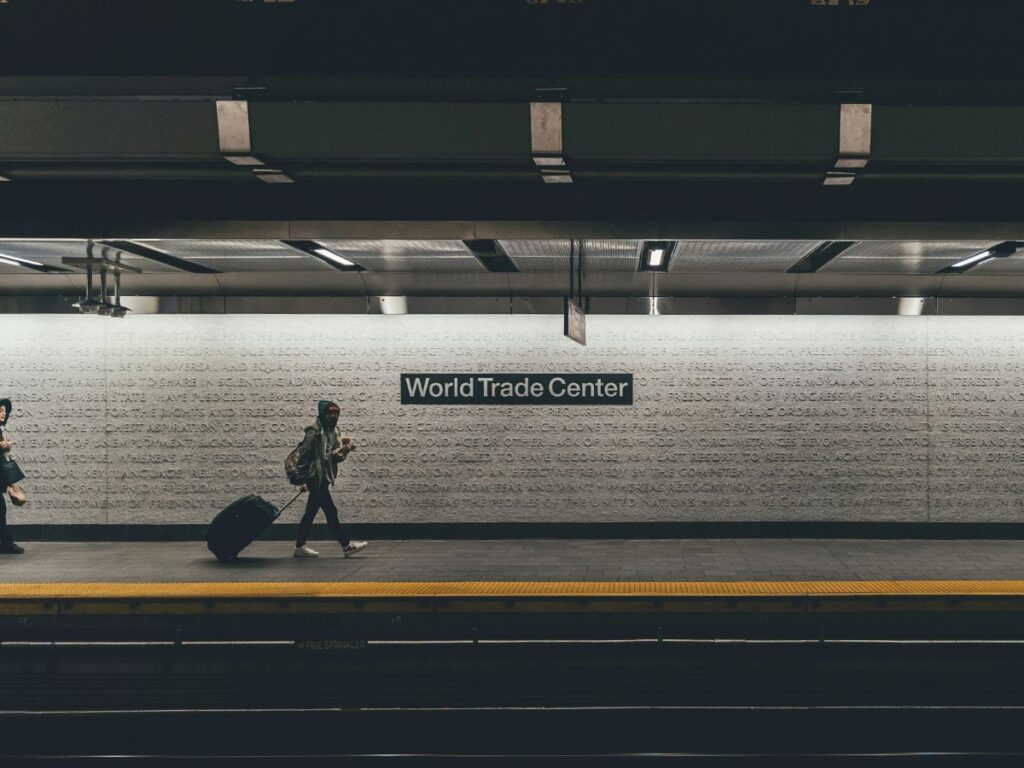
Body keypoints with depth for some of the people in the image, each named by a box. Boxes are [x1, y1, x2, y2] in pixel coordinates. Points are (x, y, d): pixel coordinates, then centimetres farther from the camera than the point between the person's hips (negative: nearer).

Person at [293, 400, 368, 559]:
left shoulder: (332, 431, 13)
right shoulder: (315, 430, -14)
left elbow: (338, 455, 12)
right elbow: (303, 453, -17)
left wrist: (345, 450, -10)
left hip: (324, 478, 9)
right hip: (316, 478, -9)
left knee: (311, 513, 13)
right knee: (330, 511, -6)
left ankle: (300, 546, 19)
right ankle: (347, 546, -3)